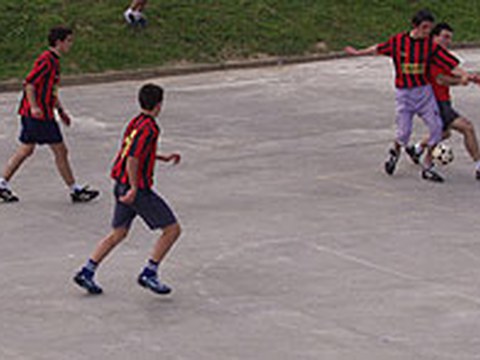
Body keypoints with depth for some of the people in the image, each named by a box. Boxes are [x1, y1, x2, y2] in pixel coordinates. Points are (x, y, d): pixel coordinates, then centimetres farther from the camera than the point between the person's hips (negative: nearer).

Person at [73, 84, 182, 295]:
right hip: (138, 188, -9)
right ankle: (149, 274, -1)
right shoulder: (149, 128, -18)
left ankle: (87, 272, 14)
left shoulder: (136, 122, 10)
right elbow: (132, 159, -26)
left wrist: (164, 158, 25)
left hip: (122, 185, 9)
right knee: (172, 229, 0)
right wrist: (134, 189, -24)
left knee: (119, 233, 18)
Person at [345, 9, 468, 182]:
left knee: (436, 128, -9)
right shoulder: (398, 41, -6)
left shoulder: (431, 46, -6)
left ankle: (427, 166, 6)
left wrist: (466, 76, -25)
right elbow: (378, 49, 12)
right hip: (404, 93, -1)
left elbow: (451, 64, -10)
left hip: (424, 91, 2)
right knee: (404, 132, -5)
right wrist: (359, 52, 24)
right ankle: (395, 152, 32)